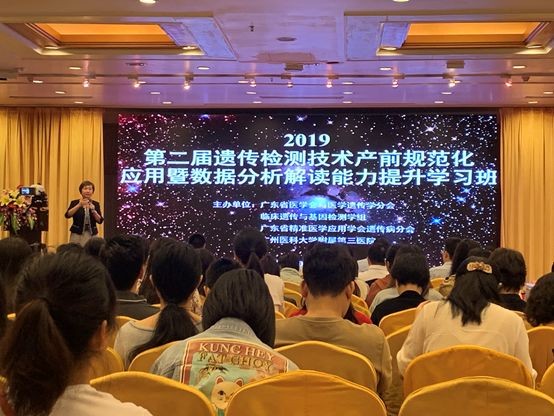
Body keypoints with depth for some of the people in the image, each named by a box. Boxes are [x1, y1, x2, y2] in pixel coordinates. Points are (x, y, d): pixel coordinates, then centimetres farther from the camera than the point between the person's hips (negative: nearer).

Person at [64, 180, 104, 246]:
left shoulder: (96, 204, 7)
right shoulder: (75, 203, 3)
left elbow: (100, 221, -1)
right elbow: (68, 215, -13)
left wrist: (93, 210, -16)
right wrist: (79, 205, -23)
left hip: (91, 235, 2)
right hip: (77, 234, -1)